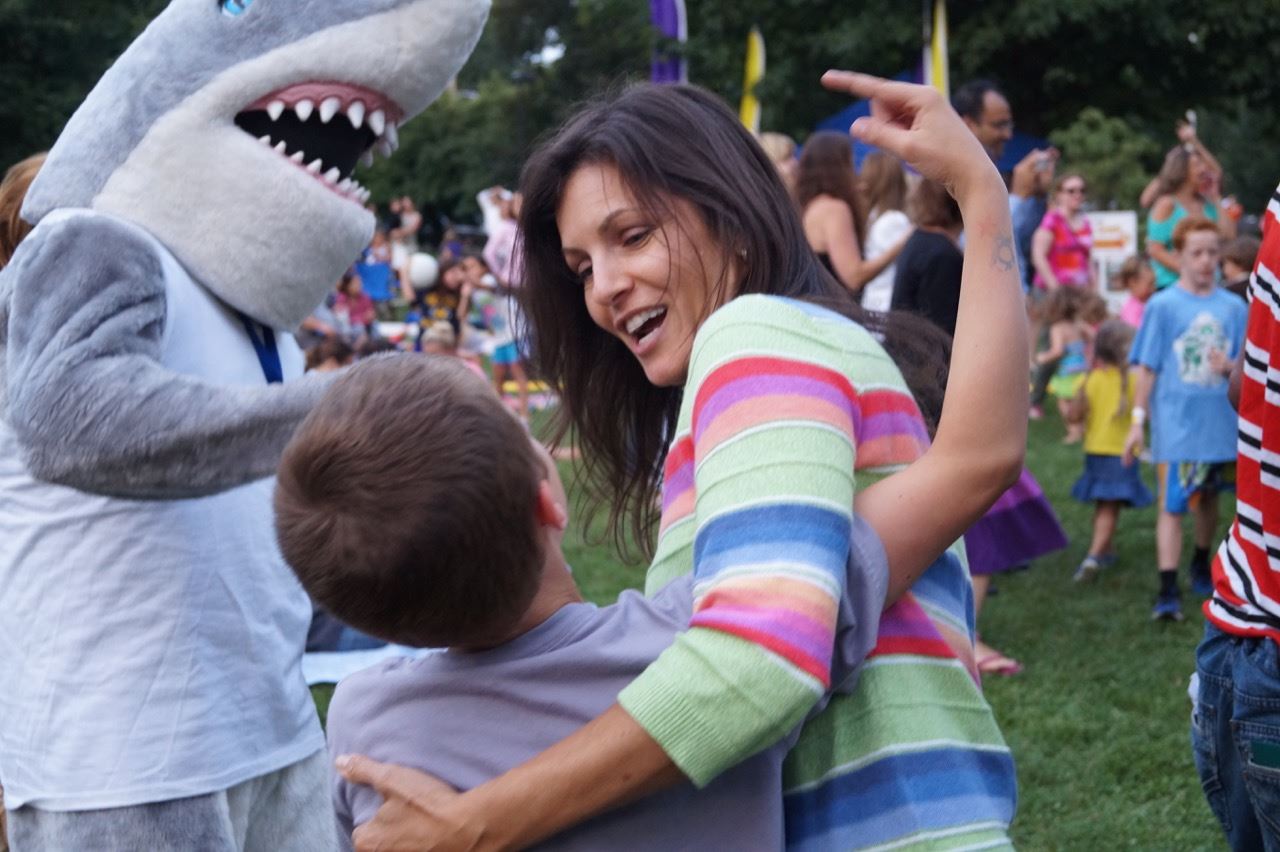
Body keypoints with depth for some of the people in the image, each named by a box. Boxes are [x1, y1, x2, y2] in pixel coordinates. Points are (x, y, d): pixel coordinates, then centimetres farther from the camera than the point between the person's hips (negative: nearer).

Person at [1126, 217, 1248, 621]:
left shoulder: (1233, 307, 4)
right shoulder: (1162, 306, -4)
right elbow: (1146, 367, -3)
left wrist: (1230, 367, -16)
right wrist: (1138, 419, -6)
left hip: (1221, 423, 4)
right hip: (1176, 425, -3)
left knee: (1208, 497, 17)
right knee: (1172, 505, -7)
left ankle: (1201, 565, 38)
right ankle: (1168, 591, -9)